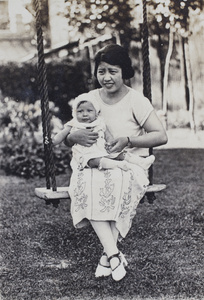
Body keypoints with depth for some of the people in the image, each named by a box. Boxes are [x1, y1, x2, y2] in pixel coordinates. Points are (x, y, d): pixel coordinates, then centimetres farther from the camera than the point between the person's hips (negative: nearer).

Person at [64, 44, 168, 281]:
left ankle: (107, 254, -28)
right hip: (93, 164, 3)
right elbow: (66, 140, 15)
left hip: (129, 165, -2)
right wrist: (75, 136, -10)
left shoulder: (135, 100, 0)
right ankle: (114, 254, -35)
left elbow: (161, 136, -7)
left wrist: (128, 140, -20)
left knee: (114, 182, -38)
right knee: (85, 182, -33)